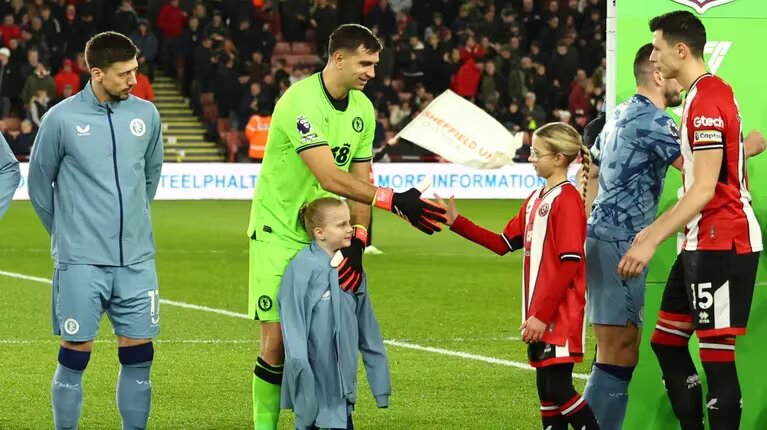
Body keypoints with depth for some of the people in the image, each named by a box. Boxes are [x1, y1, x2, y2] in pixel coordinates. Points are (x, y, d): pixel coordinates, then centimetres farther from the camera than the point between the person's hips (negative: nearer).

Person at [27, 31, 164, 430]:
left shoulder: (146, 114, 4)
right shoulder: (61, 119, -6)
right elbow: (39, 183, 6)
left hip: (137, 259, 3)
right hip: (81, 262, -3)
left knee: (138, 356, 4)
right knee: (75, 358, -1)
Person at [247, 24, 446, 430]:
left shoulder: (362, 109, 2)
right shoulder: (300, 102, -22)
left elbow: (359, 180, 4)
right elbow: (330, 177, -29)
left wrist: (357, 240, -10)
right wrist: (394, 201, -33)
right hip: (277, 232, -6)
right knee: (277, 339, -9)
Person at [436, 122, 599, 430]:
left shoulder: (566, 199, -12)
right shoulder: (535, 200, 15)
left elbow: (569, 265, -17)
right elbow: (503, 243, 19)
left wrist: (543, 315, -19)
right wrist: (456, 222, 14)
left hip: (560, 315, -9)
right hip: (538, 314, 9)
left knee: (559, 389, -12)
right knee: (546, 390, 8)